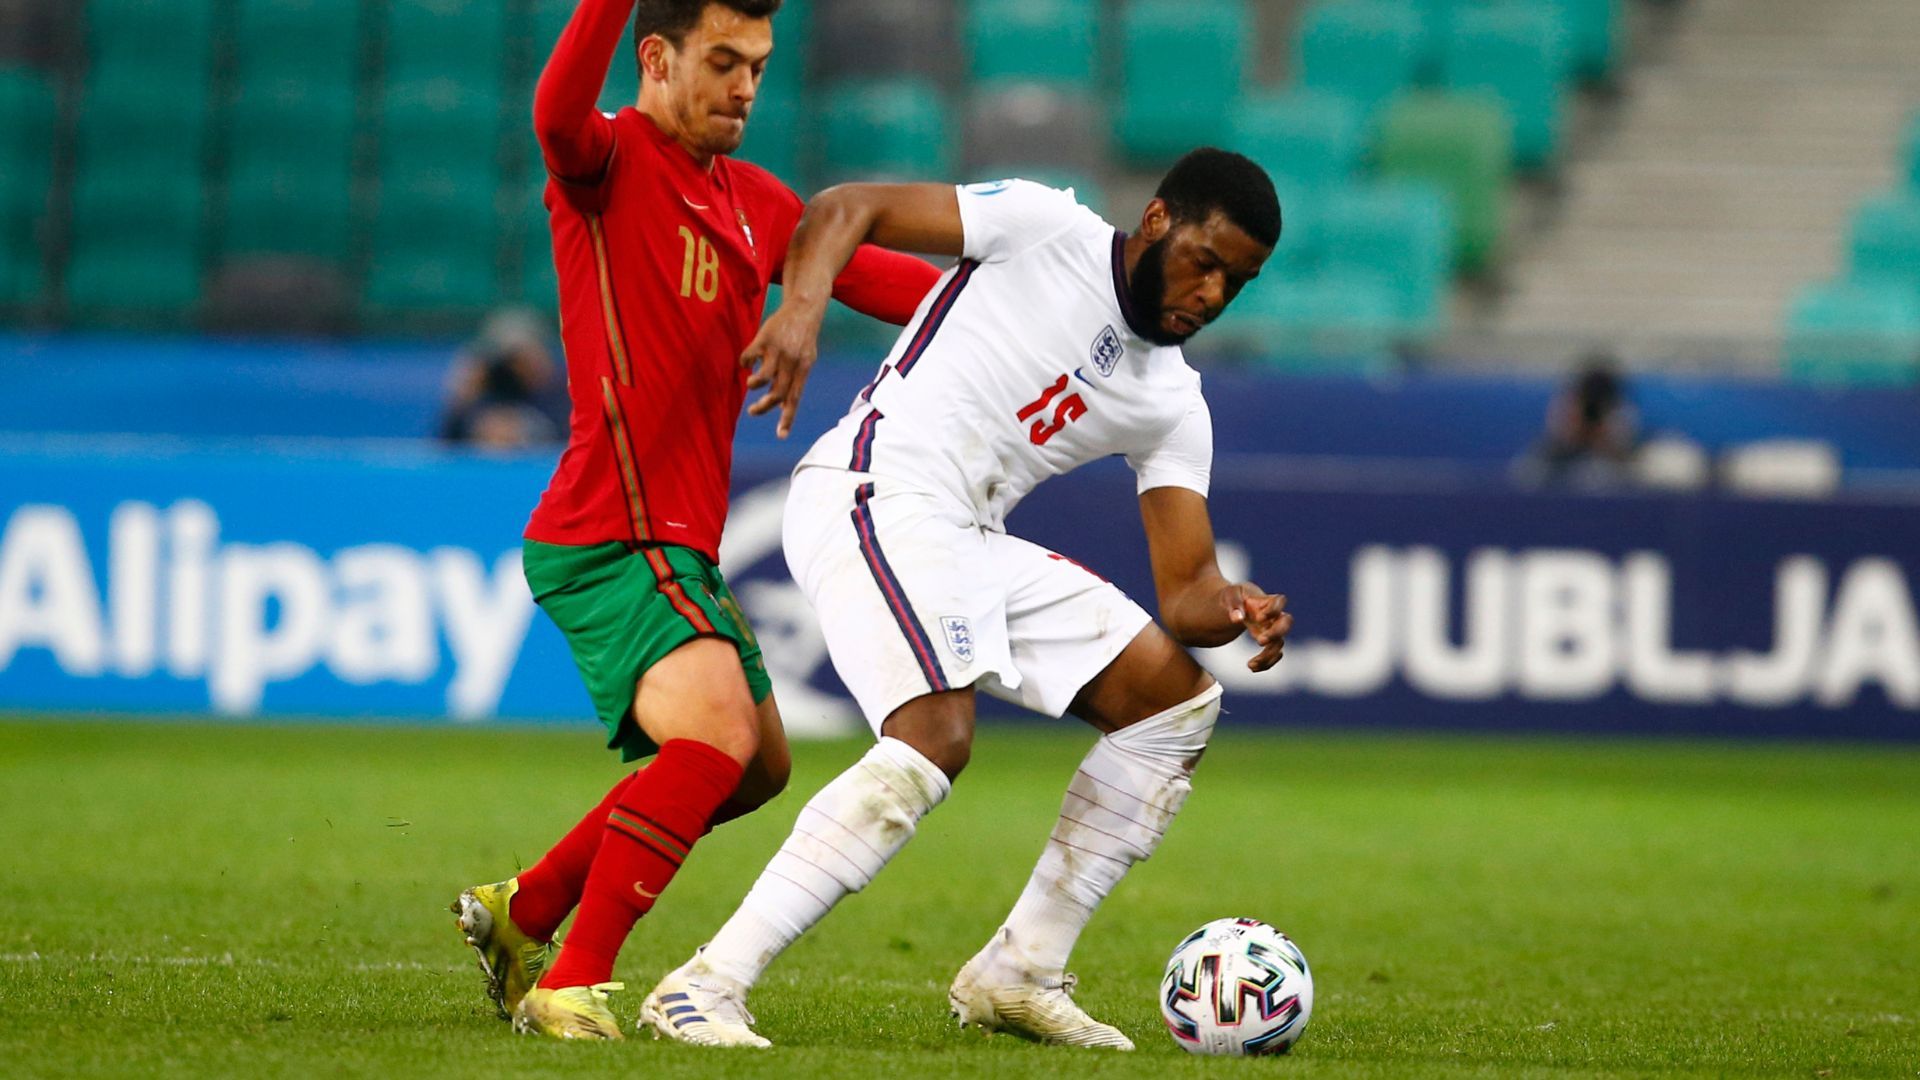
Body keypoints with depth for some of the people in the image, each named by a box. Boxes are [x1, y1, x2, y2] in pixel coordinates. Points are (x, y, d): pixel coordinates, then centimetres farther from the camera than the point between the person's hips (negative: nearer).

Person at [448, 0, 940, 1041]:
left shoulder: (752, 199, 15)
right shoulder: (609, 162, -9)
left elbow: (865, 271, 21)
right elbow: (559, 114, -32)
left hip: (679, 546, 9)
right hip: (611, 536, -9)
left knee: (757, 765, 20)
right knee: (717, 737, -26)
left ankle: (523, 912, 31)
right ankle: (571, 985, -20)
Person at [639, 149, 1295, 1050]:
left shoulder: (1172, 406, 15)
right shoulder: (1047, 228, -1)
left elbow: (1184, 591, 10)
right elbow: (848, 208, -3)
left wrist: (1234, 609, -14)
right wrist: (803, 307, -22)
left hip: (970, 540, 9)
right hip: (876, 495, -9)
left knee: (1176, 699, 9)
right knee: (936, 739, -28)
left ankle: (1016, 974, 11)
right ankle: (707, 985, -29)